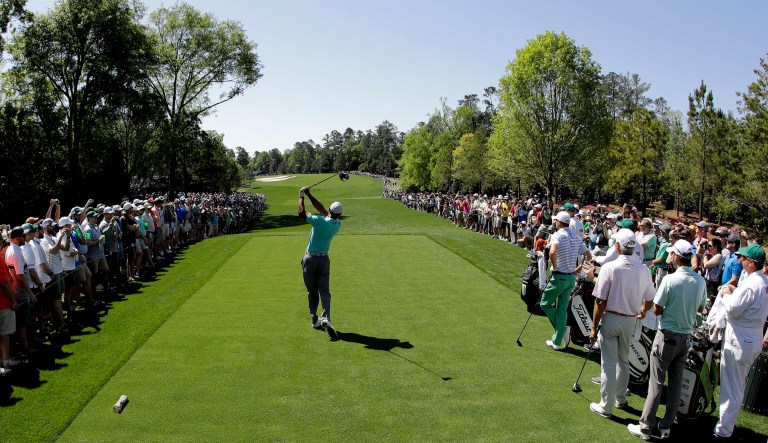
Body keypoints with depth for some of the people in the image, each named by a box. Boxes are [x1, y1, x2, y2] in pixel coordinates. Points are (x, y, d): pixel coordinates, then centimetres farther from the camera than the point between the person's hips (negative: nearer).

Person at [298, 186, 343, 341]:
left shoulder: (319, 221, -17)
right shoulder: (337, 225, 1)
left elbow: (301, 212, -8)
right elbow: (321, 208, 10)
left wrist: (301, 197, 5)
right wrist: (309, 195, 12)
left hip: (310, 259, -3)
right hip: (324, 260, 3)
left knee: (312, 291, 11)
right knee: (324, 291, 0)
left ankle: (315, 320, 16)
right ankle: (326, 318, -22)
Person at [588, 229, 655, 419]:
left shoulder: (610, 268, -18)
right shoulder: (644, 270, -6)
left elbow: (600, 301, -16)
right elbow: (649, 301, 4)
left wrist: (594, 327, -8)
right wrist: (642, 312, 27)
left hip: (610, 319, -4)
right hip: (630, 321, 4)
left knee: (608, 363, 5)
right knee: (624, 360, 22)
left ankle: (606, 407, 13)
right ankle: (620, 399, 35)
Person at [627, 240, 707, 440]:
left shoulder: (671, 279, -20)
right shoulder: (700, 281, -2)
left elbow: (657, 309, -14)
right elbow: (701, 308, 12)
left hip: (667, 335, -5)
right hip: (686, 337, 5)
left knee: (656, 382, 1)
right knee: (676, 382, 13)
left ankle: (645, 427, 8)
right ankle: (666, 427, 22)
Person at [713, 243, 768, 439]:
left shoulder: (750, 284, -24)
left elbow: (733, 308, -23)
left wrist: (727, 294, -6)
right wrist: (735, 292, 4)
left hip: (738, 342, -9)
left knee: (731, 387, 1)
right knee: (737, 385, 20)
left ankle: (723, 429, 10)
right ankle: (728, 422, 32)